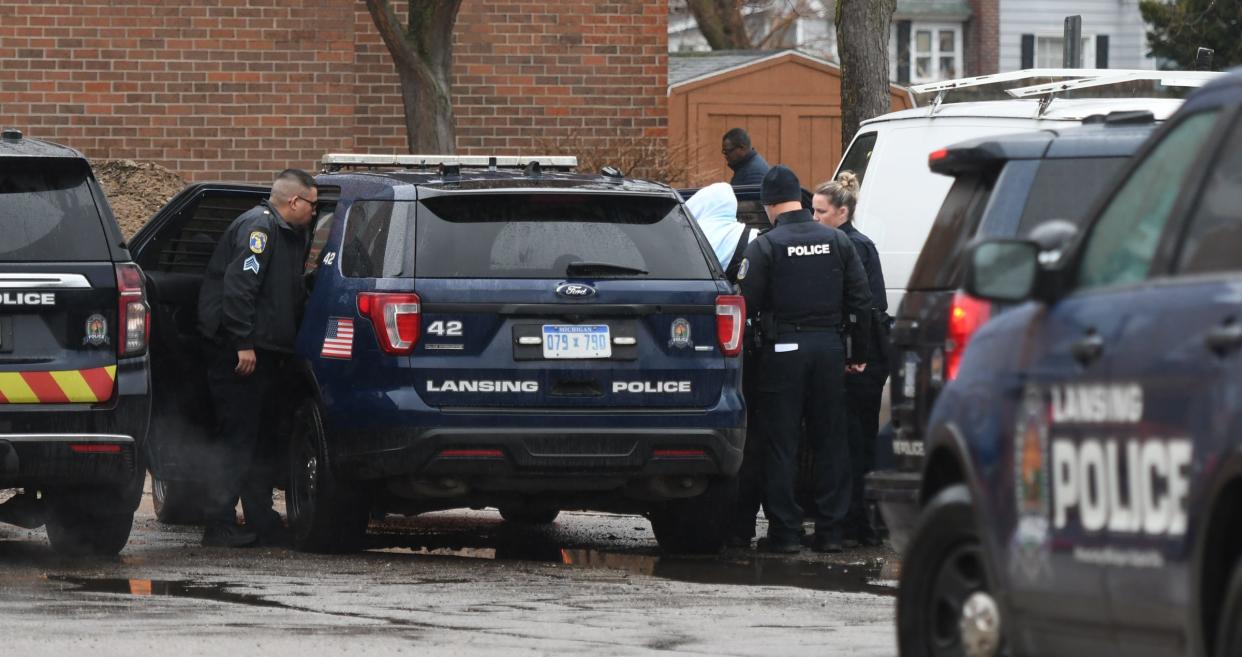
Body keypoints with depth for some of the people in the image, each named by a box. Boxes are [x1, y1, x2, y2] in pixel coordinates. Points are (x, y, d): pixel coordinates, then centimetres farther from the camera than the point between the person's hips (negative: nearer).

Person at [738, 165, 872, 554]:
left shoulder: (765, 246, -7)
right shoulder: (838, 241, 6)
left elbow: (747, 303, -10)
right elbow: (861, 301, 8)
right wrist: (858, 354, 14)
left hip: (784, 350, -4)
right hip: (829, 346, 4)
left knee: (781, 444, 1)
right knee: (830, 441, 9)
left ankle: (785, 532, -1)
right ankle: (830, 531, 9)